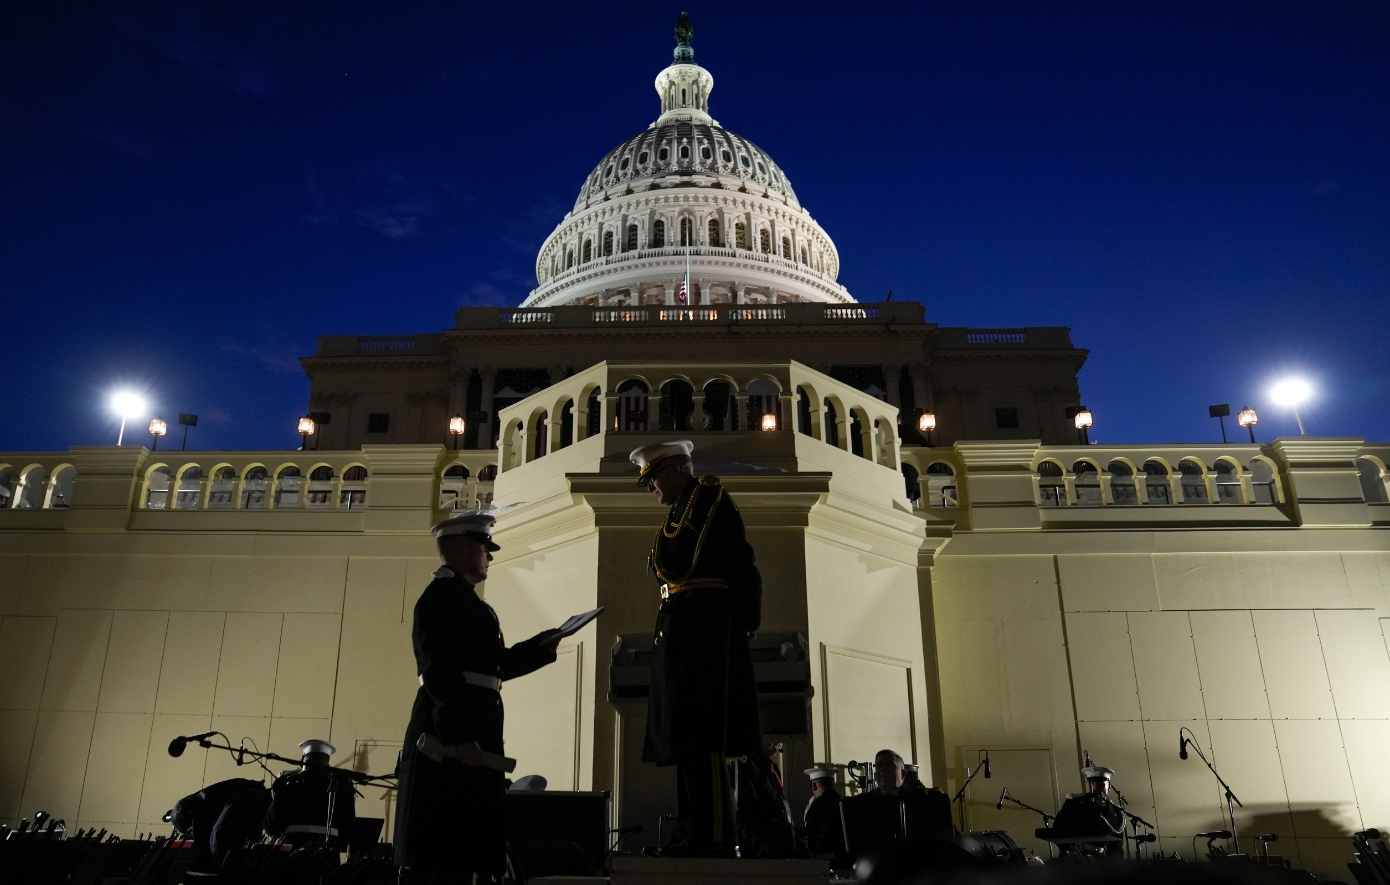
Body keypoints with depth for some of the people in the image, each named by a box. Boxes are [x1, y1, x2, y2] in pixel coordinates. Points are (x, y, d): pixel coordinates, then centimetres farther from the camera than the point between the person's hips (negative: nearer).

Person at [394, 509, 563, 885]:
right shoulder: (445, 593, -9)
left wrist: (545, 644, 19)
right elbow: (440, 671, -20)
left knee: (458, 846, 13)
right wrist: (459, 736, -27)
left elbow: (493, 665, 23)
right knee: (441, 849, -8)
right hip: (454, 733, -10)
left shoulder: (461, 597, 23)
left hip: (468, 730, 10)